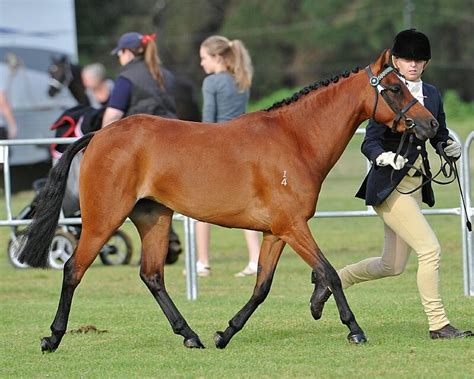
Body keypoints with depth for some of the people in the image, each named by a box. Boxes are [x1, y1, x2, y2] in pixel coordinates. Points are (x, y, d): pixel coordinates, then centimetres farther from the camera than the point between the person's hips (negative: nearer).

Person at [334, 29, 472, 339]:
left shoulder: (432, 94, 9)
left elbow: (439, 135, 18)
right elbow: (370, 142, -13)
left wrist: (449, 146, -4)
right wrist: (384, 157, -33)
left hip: (415, 184, 8)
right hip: (388, 185, -8)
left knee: (392, 266, 14)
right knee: (430, 249, -15)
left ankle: (333, 278, 35)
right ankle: (438, 324, -7)